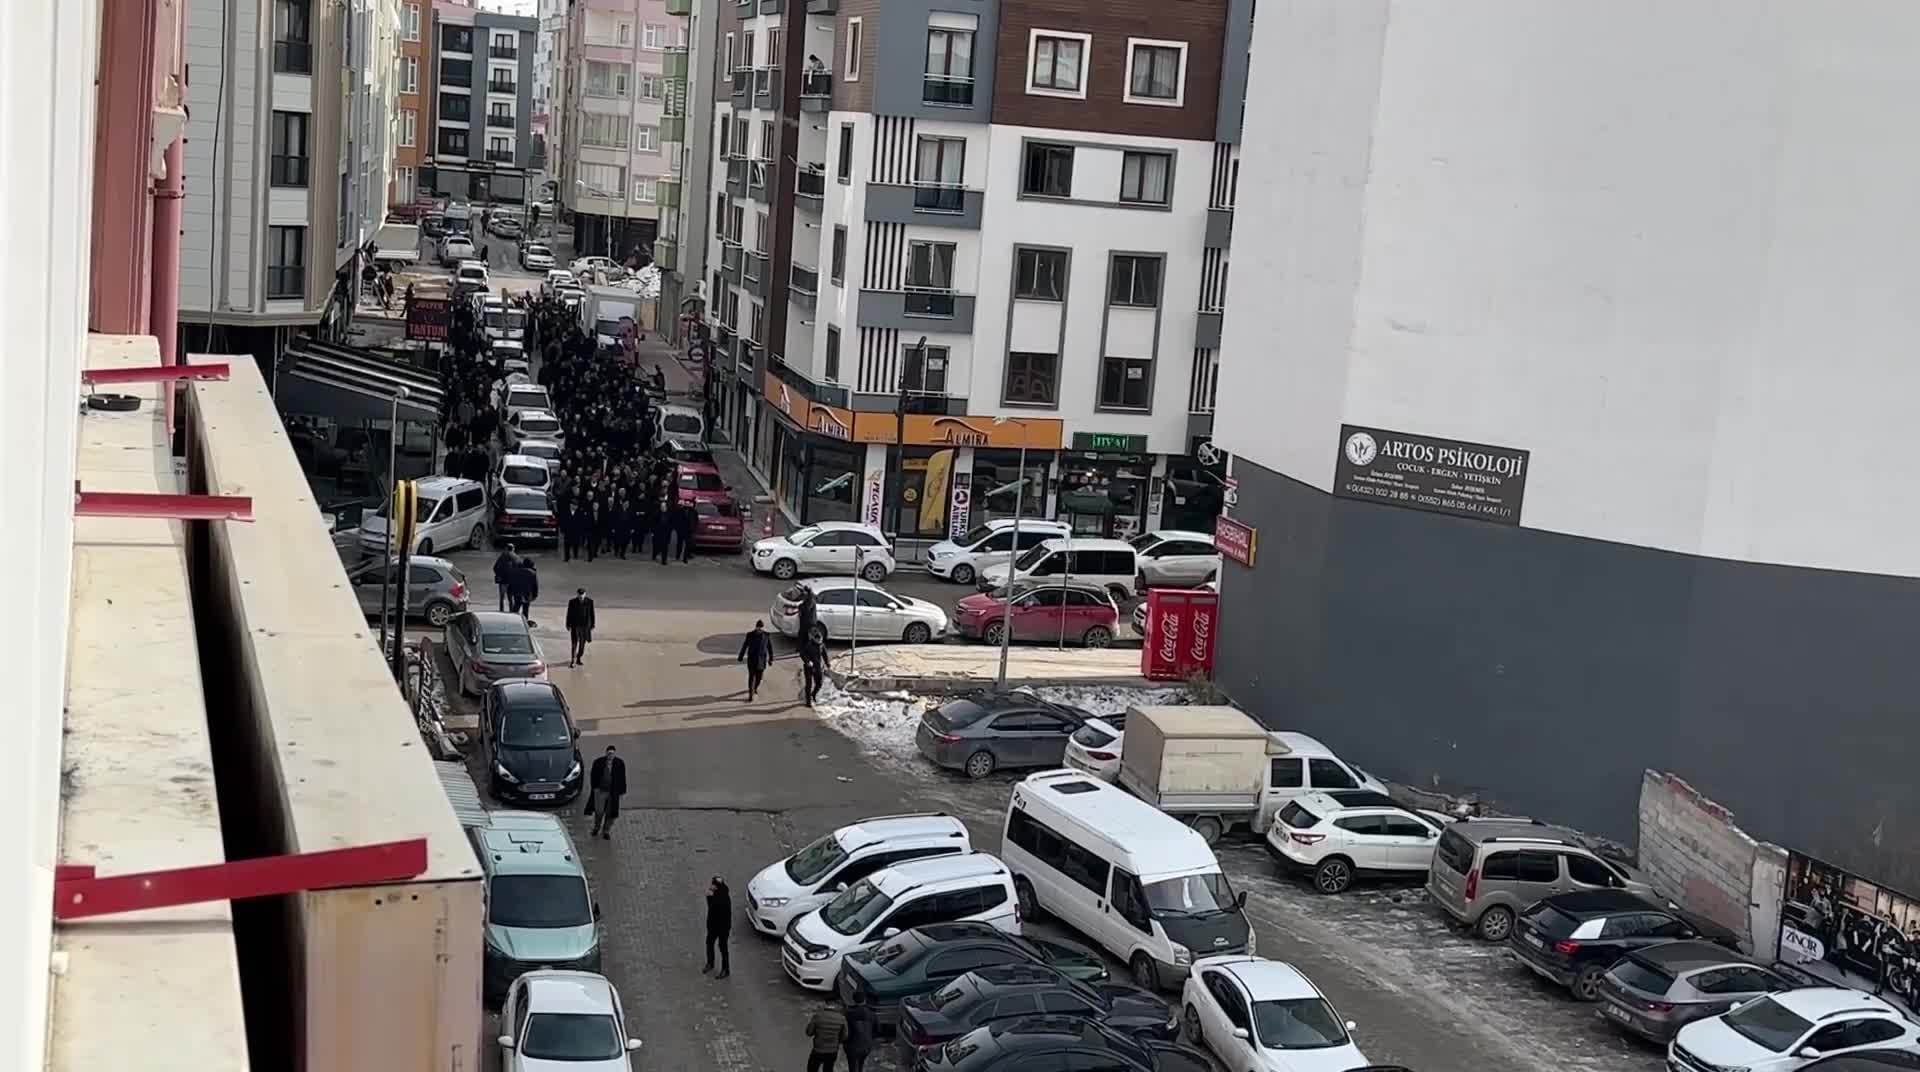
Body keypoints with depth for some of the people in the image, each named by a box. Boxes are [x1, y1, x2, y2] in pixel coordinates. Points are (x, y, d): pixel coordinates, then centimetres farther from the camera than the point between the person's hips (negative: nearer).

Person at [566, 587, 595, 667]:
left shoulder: (589, 601, -7)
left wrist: (592, 625, 2)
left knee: (582, 643, 11)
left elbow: (591, 614, 0)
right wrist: (568, 625, 0)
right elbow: (569, 614, -2)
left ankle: (578, 659, 26)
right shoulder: (572, 602, -10)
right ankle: (572, 661, -3)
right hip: (575, 625, -2)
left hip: (585, 625, 2)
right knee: (575, 643, -8)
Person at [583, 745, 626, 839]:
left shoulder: (620, 763, -4)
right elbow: (593, 776, 2)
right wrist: (594, 788, -4)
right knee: (599, 812, 3)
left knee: (610, 813, 7)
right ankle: (596, 827, 31)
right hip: (600, 791, -1)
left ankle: (606, 831, 24)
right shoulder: (598, 762, -6)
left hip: (613, 792, 1)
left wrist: (622, 791, 3)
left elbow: (622, 778, 2)